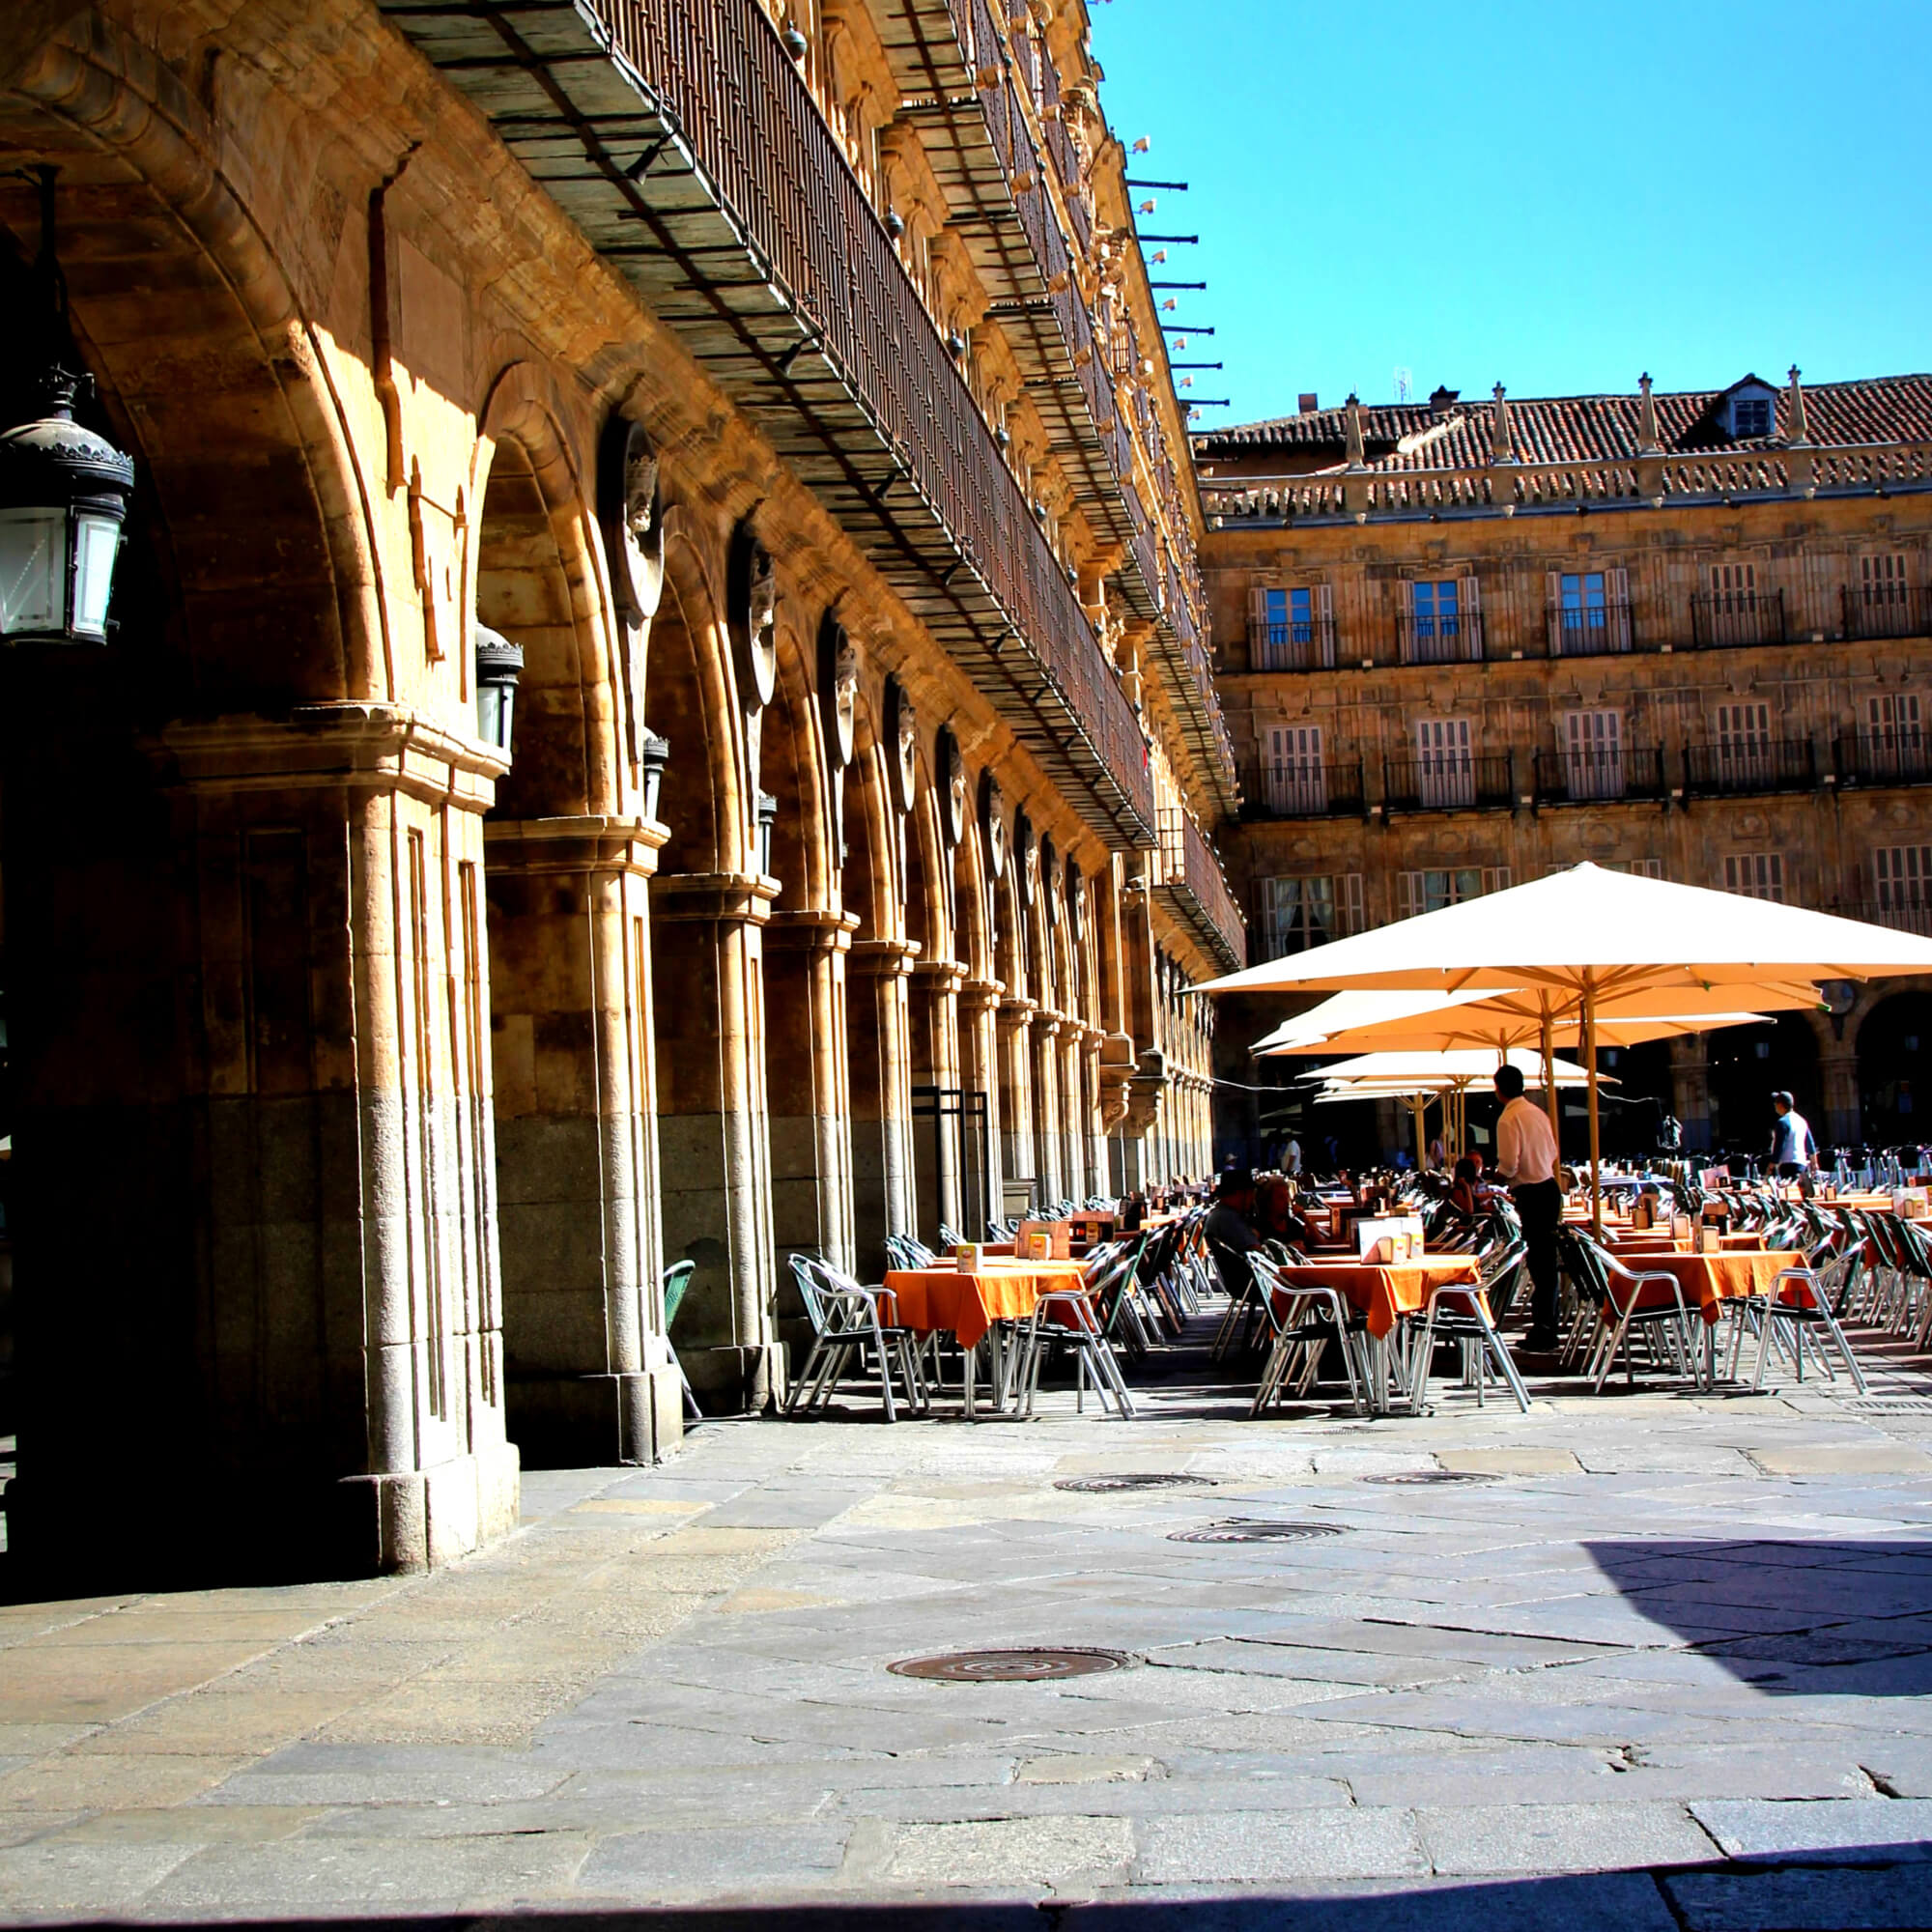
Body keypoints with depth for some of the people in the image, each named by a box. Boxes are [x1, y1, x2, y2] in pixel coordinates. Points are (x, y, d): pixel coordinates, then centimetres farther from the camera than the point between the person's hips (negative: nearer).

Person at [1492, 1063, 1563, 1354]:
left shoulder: (1508, 1120, -14)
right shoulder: (1537, 1112, 10)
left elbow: (1509, 1165, -19)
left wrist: (1498, 1175, 3)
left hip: (1531, 1194, -8)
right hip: (1549, 1186, 8)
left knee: (1539, 1263, -5)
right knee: (1546, 1259, 13)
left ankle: (1543, 1333, -3)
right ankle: (1546, 1326, 20)